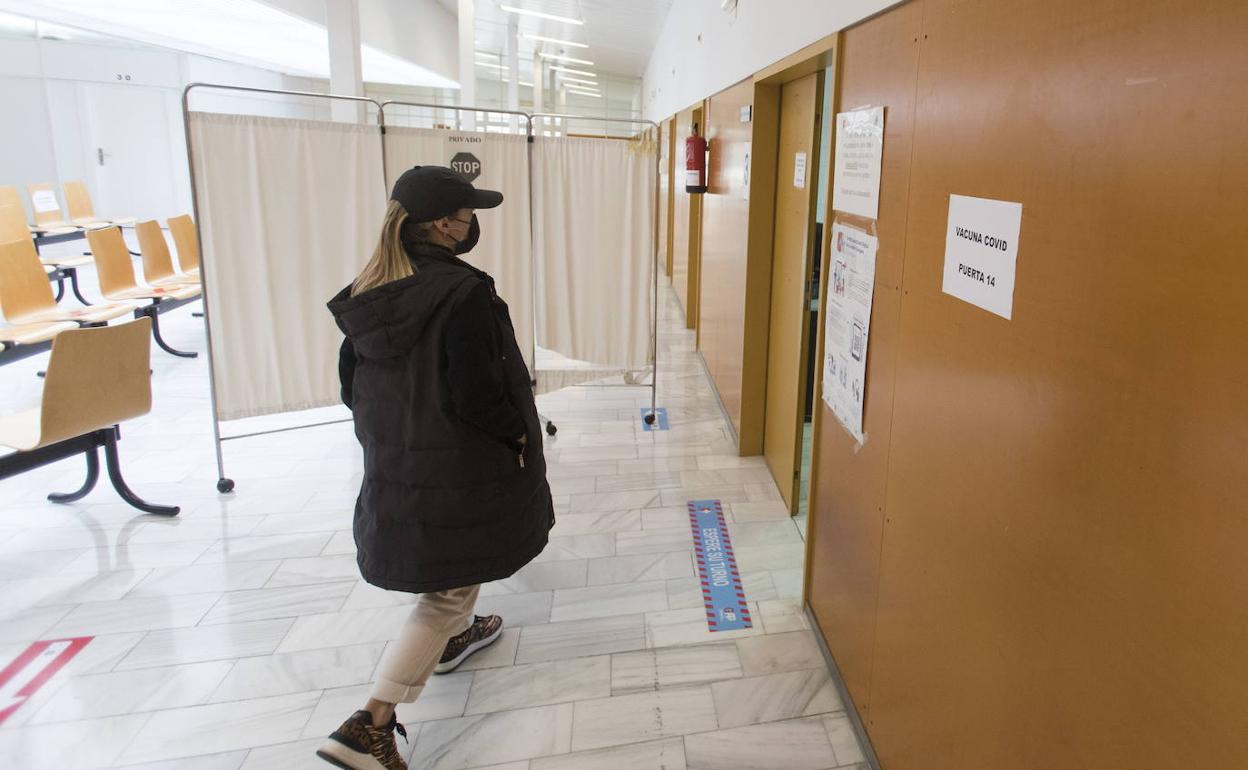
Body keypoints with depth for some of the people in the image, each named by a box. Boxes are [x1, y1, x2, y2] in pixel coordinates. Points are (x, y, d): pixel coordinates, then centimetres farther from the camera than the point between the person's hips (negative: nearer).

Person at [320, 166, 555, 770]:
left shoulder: (370, 290, 0)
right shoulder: (463, 293, -23)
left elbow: (351, 381, 6)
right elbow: (474, 394, -25)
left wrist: (387, 429, 18)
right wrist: (518, 431, -8)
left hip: (391, 463, 8)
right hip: (457, 468, -8)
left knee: (441, 572, 32)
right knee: (449, 588, 5)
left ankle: (453, 637, 55)